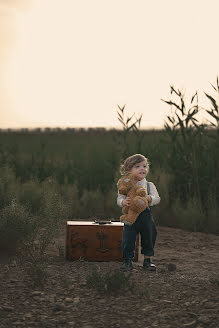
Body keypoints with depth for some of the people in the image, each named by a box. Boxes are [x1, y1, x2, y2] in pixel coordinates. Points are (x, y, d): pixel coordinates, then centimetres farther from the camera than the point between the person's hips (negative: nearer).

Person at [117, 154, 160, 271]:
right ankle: (128, 260, 13)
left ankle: (148, 260, 26)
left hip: (146, 216, 2)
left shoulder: (149, 185, 3)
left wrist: (149, 198, -26)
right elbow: (119, 199, -5)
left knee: (148, 238, 11)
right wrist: (124, 202, -28)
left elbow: (157, 198, -5)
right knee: (128, 239, -1)